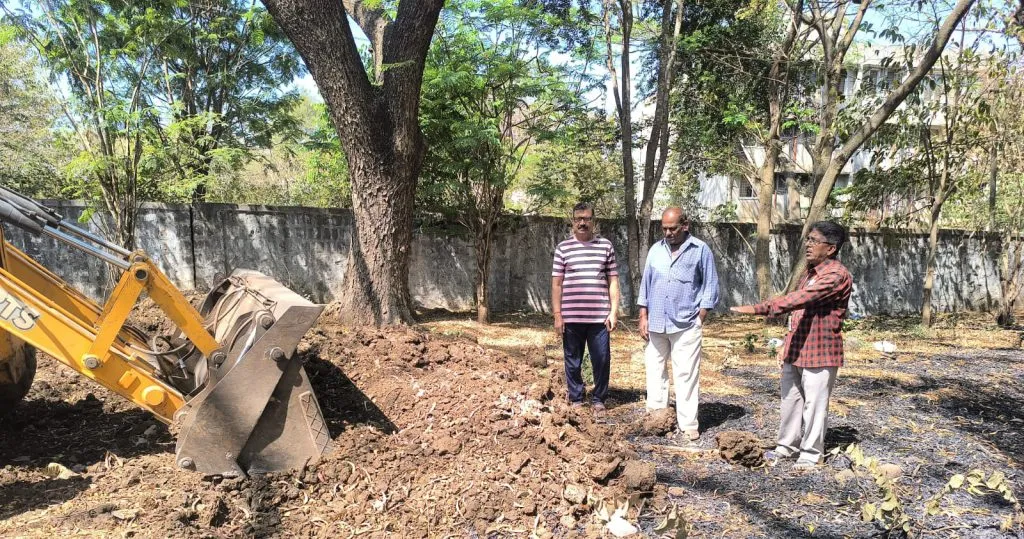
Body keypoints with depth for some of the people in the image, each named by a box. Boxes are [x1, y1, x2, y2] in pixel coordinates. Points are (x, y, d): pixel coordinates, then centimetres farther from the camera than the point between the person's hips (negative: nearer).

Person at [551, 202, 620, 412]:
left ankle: (599, 400, 20)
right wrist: (557, 315, -1)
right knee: (573, 362, 8)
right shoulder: (563, 248, 4)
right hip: (571, 317, 0)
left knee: (602, 361, 4)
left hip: (599, 317, 0)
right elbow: (556, 284, 4)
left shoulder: (606, 246, 7)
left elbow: (613, 281, 8)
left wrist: (614, 311, 1)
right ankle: (576, 400, 22)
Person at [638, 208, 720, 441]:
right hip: (656, 323, 4)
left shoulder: (701, 250, -1)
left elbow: (710, 287, 0)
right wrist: (643, 317, 7)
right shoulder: (656, 250, 10)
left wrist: (700, 320, -5)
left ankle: (688, 425, 6)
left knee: (686, 375, -1)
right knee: (654, 370, 10)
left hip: (685, 325, -4)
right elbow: (646, 284, 13)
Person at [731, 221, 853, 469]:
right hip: (796, 352, 9)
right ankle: (787, 445, 29)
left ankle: (810, 453, 16)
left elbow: (798, 299, -30)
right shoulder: (810, 271, 14)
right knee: (790, 400, 15)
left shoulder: (837, 275, -17)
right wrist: (786, 345, 19)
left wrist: (759, 308, -36)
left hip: (820, 353, -9)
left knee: (814, 404, 2)